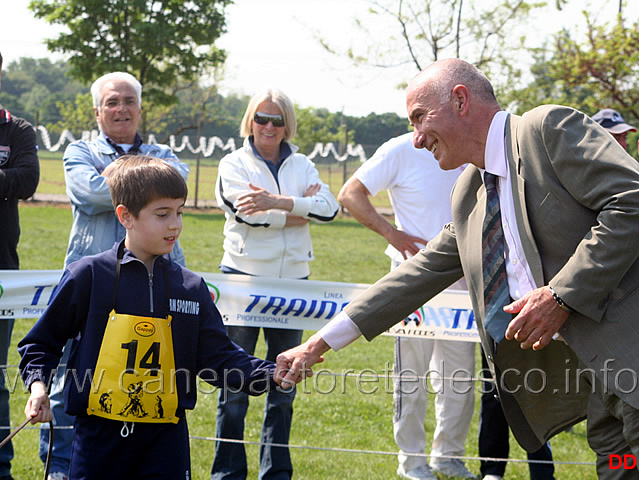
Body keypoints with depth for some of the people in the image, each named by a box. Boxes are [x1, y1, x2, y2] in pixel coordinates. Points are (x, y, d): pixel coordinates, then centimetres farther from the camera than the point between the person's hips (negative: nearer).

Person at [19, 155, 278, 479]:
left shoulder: (192, 287, 7)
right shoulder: (88, 275, -2)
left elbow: (219, 357, 6)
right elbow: (42, 341, 7)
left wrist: (274, 373, -8)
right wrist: (37, 385, -10)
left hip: (165, 440, 2)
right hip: (99, 437, -2)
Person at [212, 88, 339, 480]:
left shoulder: (301, 165, 11)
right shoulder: (234, 164, 3)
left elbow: (329, 207, -7)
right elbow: (248, 212, -14)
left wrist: (276, 202, -21)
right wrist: (299, 210, -8)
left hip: (292, 280, 3)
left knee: (284, 381, 7)